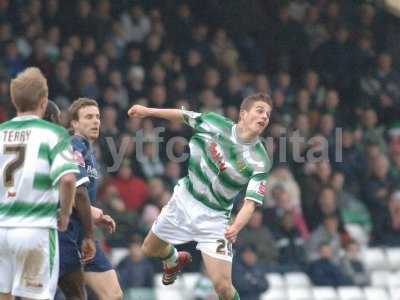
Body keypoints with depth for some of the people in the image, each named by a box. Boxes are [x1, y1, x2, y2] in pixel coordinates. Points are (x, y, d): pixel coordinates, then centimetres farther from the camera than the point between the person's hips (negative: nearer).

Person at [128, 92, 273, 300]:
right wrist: (147, 111, 9)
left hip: (214, 218, -3)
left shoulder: (261, 161, -19)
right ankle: (174, 260, 57)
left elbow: (250, 203, -22)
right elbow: (184, 116, 5)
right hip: (184, 199, 3)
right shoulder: (215, 123, -13)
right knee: (149, 250, 22)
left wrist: (236, 227, -41)